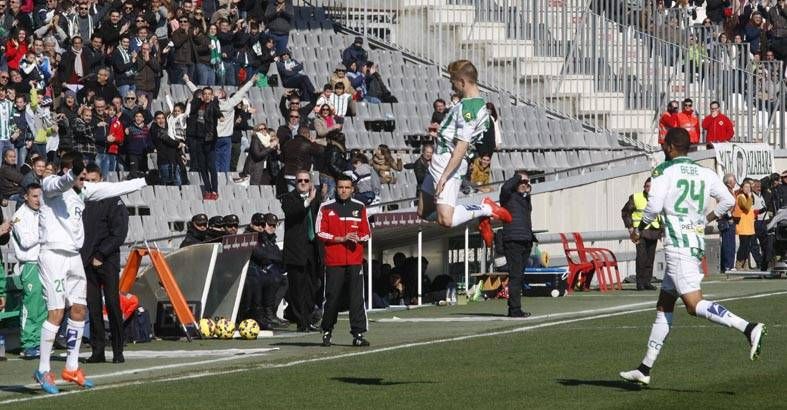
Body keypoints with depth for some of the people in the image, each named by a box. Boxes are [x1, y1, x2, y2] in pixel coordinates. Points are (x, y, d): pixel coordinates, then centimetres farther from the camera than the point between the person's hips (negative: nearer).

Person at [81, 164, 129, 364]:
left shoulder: (113, 201, 0)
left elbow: (118, 234, -5)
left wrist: (100, 255, -10)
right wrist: (84, 257, 1)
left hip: (108, 261, -4)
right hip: (87, 263, 4)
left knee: (113, 305, -7)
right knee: (93, 308, 2)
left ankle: (118, 350, -4)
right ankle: (97, 350, 5)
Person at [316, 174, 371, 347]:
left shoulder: (359, 208, 11)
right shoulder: (326, 208, 4)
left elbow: (367, 233, 14)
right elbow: (320, 233, -1)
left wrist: (357, 239, -8)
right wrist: (341, 238, -11)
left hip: (355, 260, 1)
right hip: (333, 261, -1)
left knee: (356, 298, -4)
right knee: (332, 298, 2)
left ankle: (358, 334, -5)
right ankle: (327, 332, 16)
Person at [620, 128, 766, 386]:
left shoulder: (664, 172, -6)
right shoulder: (704, 174, 12)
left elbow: (654, 207, -15)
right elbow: (728, 200, 13)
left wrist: (640, 227, 4)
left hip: (677, 245, -8)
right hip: (697, 242, 8)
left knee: (694, 304, -15)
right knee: (664, 305, 13)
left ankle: (749, 329, -32)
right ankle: (645, 369, 16)